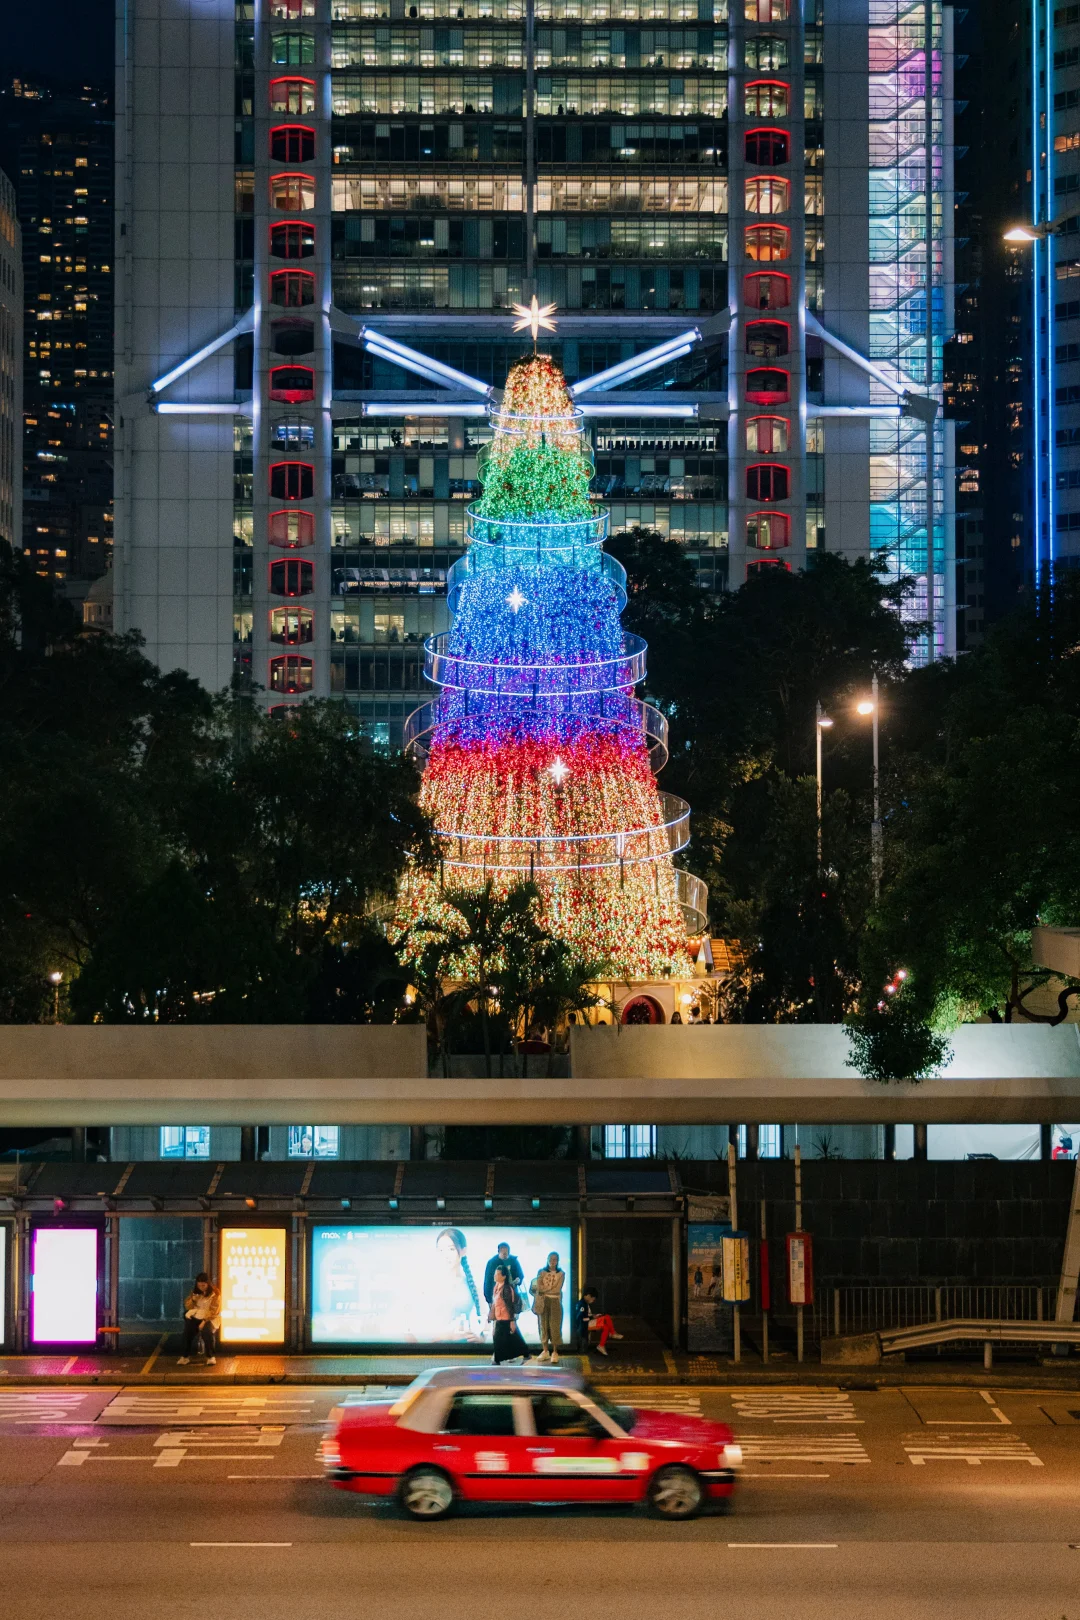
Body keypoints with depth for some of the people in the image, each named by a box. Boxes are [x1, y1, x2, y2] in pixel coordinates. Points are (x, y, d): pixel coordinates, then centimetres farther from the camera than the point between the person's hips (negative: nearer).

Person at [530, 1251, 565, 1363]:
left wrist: (543, 1288, -3)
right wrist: (550, 1289, -11)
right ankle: (545, 1351, 6)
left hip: (555, 1302, -1)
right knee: (543, 1325, 1)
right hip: (543, 1302, 2)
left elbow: (557, 1289, -6)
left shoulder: (561, 1274, 4)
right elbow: (538, 1287, -3)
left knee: (555, 1326, -5)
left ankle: (555, 1352, -2)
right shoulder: (541, 1272, 8)